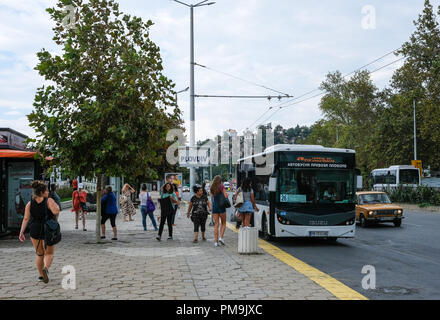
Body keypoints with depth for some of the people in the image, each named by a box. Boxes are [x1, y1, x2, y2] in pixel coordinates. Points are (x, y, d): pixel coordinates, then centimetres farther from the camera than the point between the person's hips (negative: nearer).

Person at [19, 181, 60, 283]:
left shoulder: (29, 204, 1)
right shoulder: (49, 201, -10)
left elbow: (26, 218, -4)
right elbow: (56, 211, -25)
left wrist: (21, 232, -5)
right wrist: (55, 219, -2)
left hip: (34, 231, 4)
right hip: (48, 231, -3)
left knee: (39, 254, 19)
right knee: (49, 253, 10)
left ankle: (41, 275, 25)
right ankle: (46, 268, -18)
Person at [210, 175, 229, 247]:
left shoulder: (212, 188, 8)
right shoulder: (222, 187, -8)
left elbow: (212, 197, 12)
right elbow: (226, 196, -14)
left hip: (214, 206, 4)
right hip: (221, 206, -4)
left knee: (216, 224, 7)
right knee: (223, 223, 11)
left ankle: (216, 241, 2)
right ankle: (221, 237, -7)